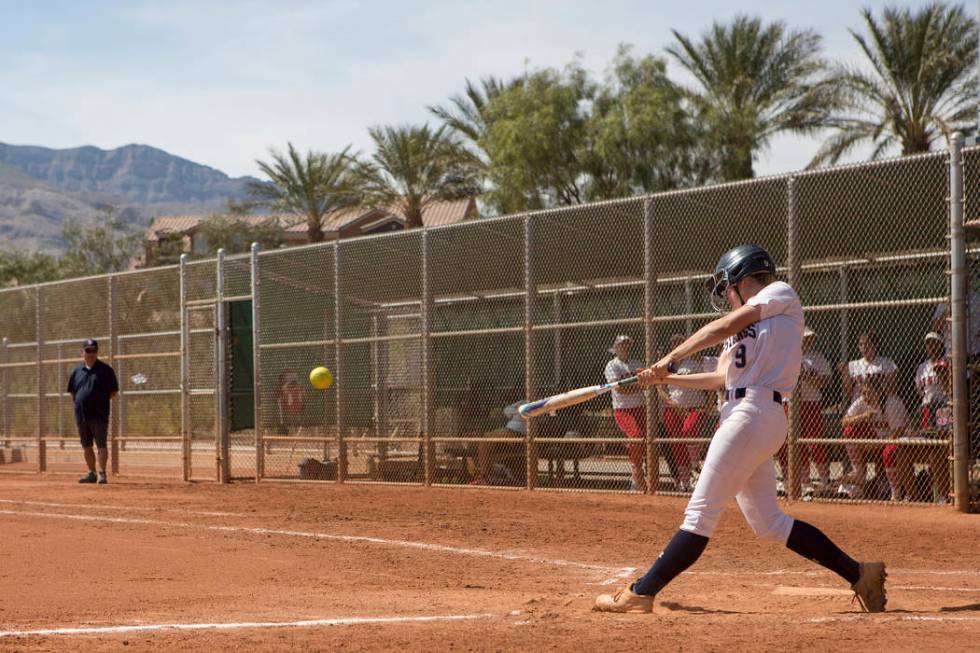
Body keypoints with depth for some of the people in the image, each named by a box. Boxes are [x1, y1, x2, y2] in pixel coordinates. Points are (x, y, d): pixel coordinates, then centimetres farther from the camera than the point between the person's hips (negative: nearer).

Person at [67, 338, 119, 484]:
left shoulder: (105, 369, 0)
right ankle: (91, 473, 17)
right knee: (86, 446, 10)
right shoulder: (77, 371, 12)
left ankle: (102, 473, -5)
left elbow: (113, 391, 2)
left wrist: (102, 401, -3)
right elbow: (72, 391, 22)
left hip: (99, 414, -5)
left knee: (101, 444, -8)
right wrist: (77, 402, 10)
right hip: (81, 414, 5)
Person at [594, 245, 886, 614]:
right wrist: (666, 378, 16)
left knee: (701, 512, -8)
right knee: (767, 523, 9)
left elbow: (725, 327, -10)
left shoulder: (780, 294, 2)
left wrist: (671, 358, -9)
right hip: (743, 414, 10)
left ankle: (640, 594, -9)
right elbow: (723, 378, 21)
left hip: (755, 413, -10)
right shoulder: (745, 326, 27)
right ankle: (859, 574, 11)